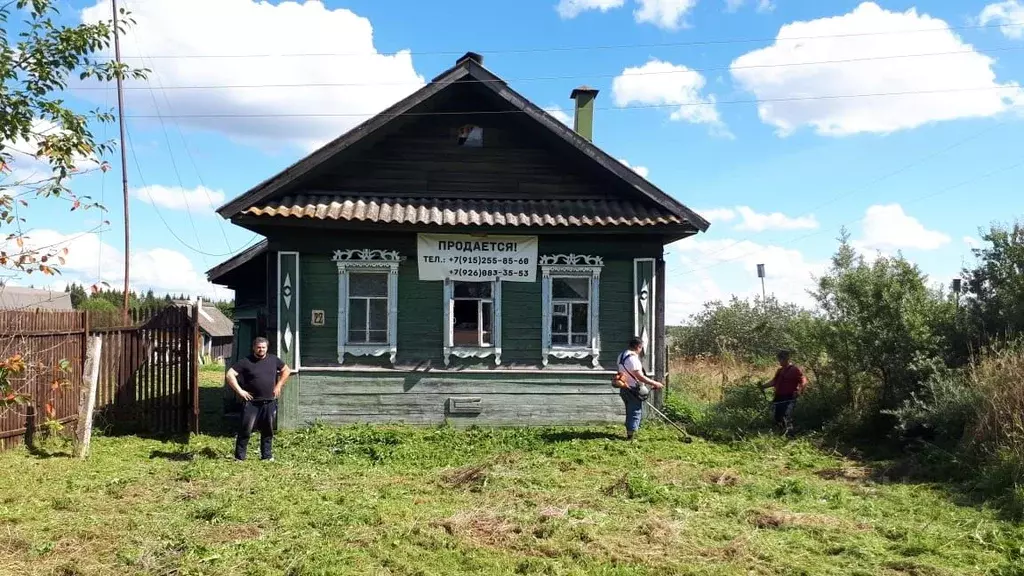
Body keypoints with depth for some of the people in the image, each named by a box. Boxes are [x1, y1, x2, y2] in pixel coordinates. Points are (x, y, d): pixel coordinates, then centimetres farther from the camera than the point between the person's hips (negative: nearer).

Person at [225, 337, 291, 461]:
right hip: (251, 403, -4)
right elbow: (230, 375, -8)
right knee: (246, 430, -5)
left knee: (267, 431, 10)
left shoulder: (273, 360, 7)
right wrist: (240, 391, -12)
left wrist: (278, 385, 12)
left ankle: (267, 455, 20)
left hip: (269, 403, 4)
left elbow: (286, 370, 21)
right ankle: (239, 457, 3)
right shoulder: (246, 362, -5)